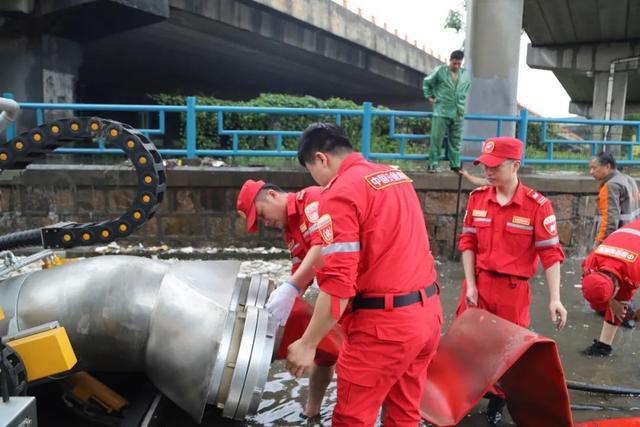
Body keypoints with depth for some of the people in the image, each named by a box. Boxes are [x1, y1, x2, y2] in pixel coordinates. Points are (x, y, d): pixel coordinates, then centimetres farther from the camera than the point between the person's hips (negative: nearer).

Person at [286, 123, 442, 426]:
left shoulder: (339, 194, -15)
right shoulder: (396, 175, 10)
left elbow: (338, 283, -21)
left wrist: (307, 343, -11)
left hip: (385, 324, -8)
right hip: (428, 312, 8)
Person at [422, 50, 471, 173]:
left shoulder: (465, 74, 7)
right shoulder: (440, 71, -5)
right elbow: (427, 82, 8)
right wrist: (429, 97, 4)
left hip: (458, 113, 4)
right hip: (441, 112, -4)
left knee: (456, 140, 8)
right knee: (436, 139, -4)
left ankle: (455, 165, 16)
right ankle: (433, 164, 4)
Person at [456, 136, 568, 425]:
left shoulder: (537, 205, -12)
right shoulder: (477, 198, 0)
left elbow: (551, 253, -11)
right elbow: (467, 243, 2)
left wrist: (554, 299, -15)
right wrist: (470, 284, -4)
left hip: (513, 289, -3)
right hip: (477, 283, 3)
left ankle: (498, 401, 33)